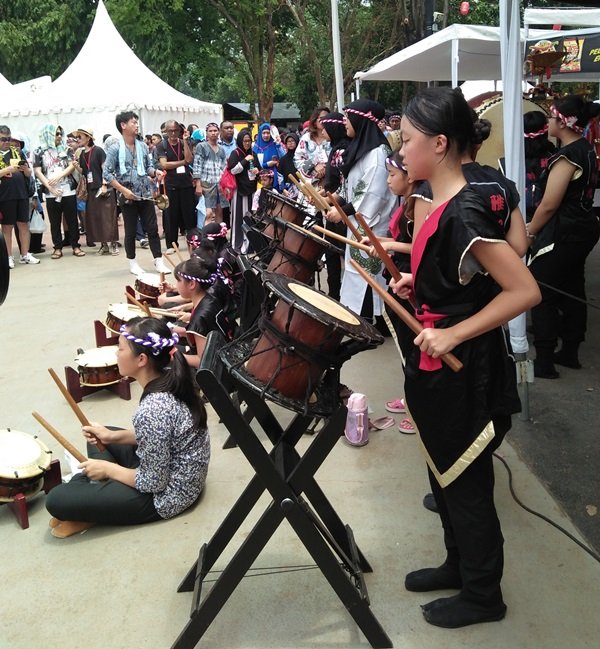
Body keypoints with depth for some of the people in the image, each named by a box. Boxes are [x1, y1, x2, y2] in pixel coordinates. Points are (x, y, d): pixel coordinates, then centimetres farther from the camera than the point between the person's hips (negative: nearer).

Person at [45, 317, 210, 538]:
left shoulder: (152, 409, -33)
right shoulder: (172, 381, -7)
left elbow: (153, 483, -24)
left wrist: (108, 468, -10)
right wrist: (113, 436, 2)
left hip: (166, 494, -9)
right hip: (171, 469, 9)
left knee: (56, 499, -14)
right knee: (97, 440, 24)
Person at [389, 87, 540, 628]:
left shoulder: (465, 214, -24)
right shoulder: (443, 205, 4)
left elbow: (525, 291, -26)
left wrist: (454, 334, -25)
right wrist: (418, 284, 4)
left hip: (464, 372, -9)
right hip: (438, 362, 9)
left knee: (466, 484, 8)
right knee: (444, 472, 23)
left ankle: (483, 595, 30)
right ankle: (459, 566, 43)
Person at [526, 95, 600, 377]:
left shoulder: (567, 156, -20)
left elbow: (549, 205, -21)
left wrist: (529, 232, -5)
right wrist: (535, 225, 16)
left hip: (563, 234, -10)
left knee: (541, 294, -2)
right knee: (572, 291, 16)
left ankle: (544, 361, 4)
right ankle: (569, 352, 28)